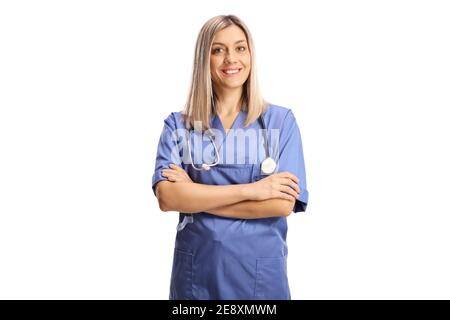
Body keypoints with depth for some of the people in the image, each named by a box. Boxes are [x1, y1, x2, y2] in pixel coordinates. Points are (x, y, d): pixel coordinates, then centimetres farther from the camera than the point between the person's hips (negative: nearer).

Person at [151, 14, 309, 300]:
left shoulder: (281, 121, -2)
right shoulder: (178, 125, 0)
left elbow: (283, 203, -12)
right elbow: (167, 197, -12)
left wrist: (194, 195, -12)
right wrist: (250, 190, -18)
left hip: (260, 273, 0)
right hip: (196, 273, 1)